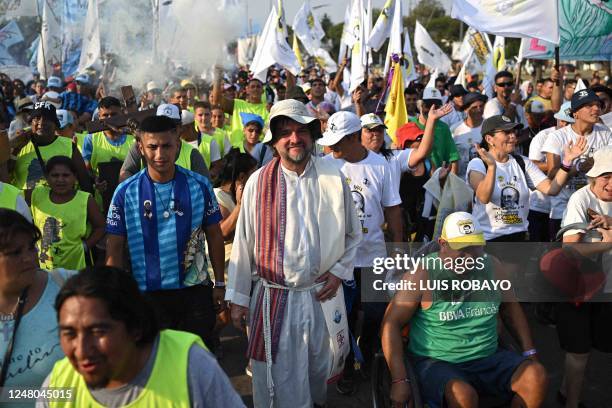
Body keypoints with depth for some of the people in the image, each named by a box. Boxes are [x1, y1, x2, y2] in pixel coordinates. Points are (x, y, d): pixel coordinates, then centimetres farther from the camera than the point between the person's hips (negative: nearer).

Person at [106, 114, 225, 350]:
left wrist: (220, 283, 5)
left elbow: (214, 236, 5)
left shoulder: (199, 185, -3)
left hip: (196, 290, 1)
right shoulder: (126, 192, -5)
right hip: (148, 293, 0)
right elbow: (115, 249, -1)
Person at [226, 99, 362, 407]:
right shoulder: (258, 182, -7)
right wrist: (238, 298, 0)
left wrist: (339, 271, -1)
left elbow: (353, 234, 9)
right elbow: (243, 243, -3)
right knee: (278, 380, 8)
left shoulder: (333, 179, -3)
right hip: (272, 298, -1)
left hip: (321, 295, 2)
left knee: (319, 371, 20)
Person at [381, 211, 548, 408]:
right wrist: (399, 380, -18)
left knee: (537, 376, -16)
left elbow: (510, 307, 19)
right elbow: (392, 322, -11)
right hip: (436, 362, -5)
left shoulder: (492, 266, 4)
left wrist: (529, 353, 9)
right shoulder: (422, 275, -11)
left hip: (488, 358, 5)